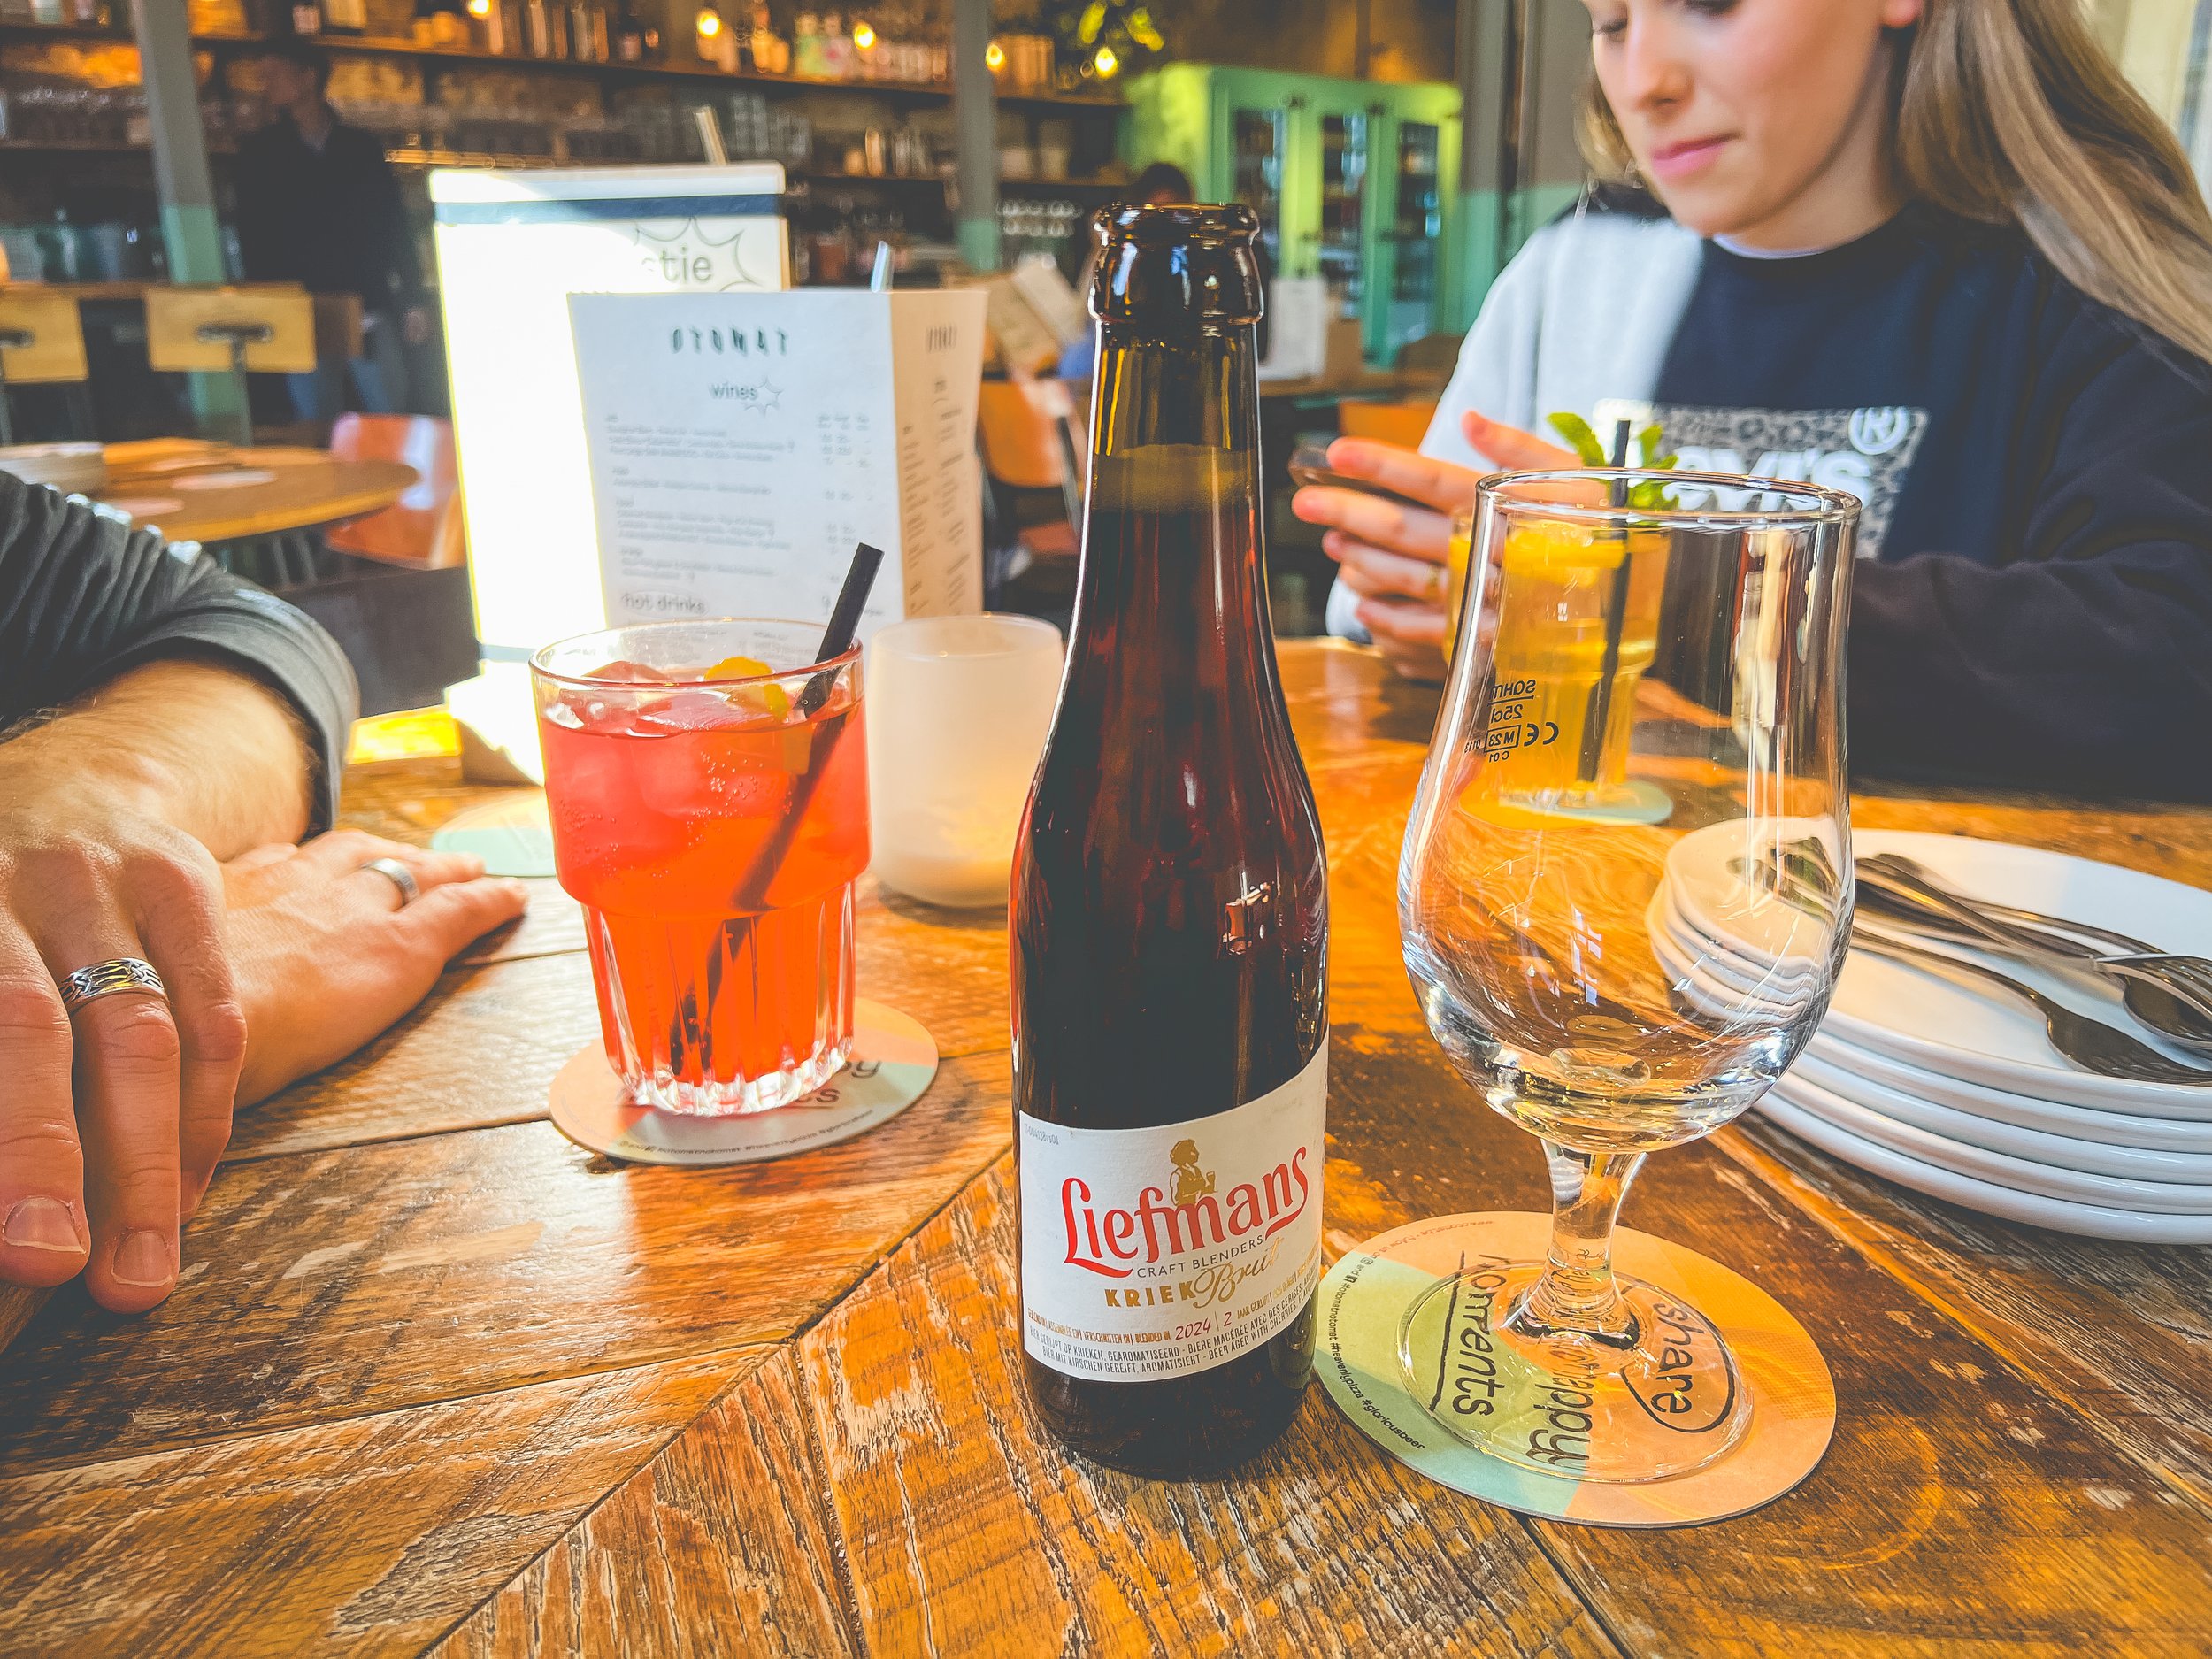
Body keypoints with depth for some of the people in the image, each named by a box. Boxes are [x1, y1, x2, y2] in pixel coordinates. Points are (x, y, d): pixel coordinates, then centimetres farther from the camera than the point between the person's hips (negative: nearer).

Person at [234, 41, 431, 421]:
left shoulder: (362, 147, 12)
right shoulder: (260, 154, 11)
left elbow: (395, 226, 10)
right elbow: (253, 238, 7)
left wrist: (412, 302, 3)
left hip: (369, 312, 0)